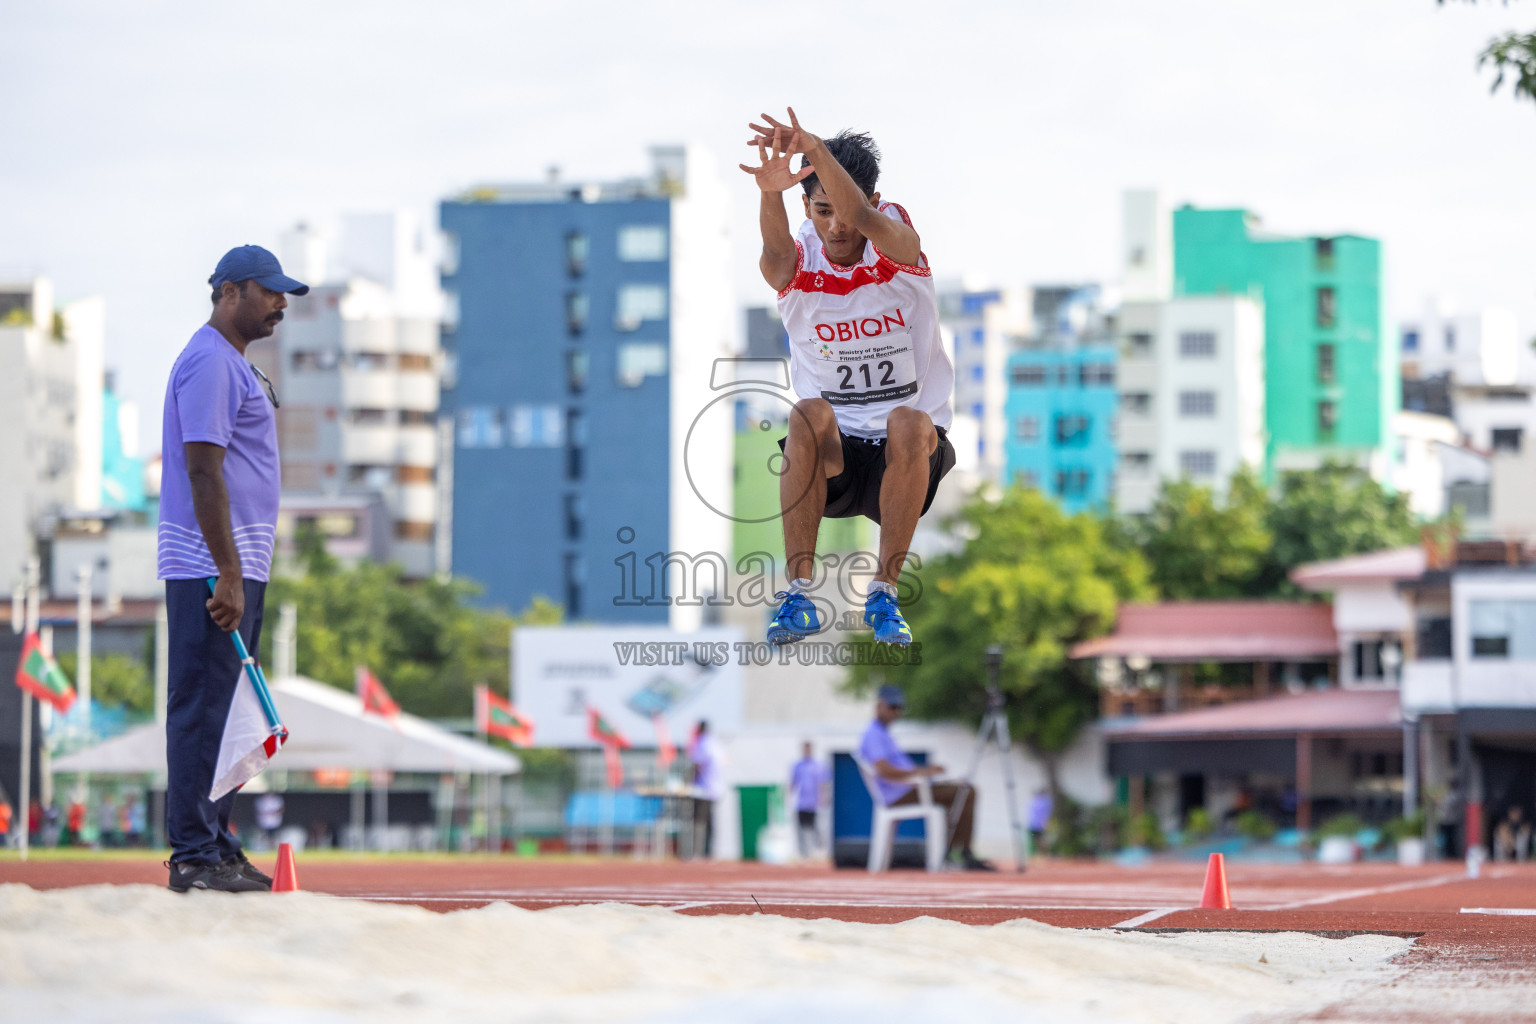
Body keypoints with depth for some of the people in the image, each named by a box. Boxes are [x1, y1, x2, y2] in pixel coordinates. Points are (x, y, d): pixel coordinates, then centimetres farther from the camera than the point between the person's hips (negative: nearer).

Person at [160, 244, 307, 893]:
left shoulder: (236, 364, 20)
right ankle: (193, 857, -9)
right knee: (202, 708, -9)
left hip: (237, 566, 10)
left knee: (220, 708, 12)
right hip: (211, 568, -10)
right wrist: (229, 575, -23)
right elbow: (203, 473, -19)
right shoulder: (210, 361, -12)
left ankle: (215, 844, 17)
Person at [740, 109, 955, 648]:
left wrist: (816, 150, -48)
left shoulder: (898, 248, -6)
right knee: (809, 414, -33)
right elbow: (776, 251, -30)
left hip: (904, 459, -1)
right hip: (831, 460, 1)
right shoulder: (797, 263, -4)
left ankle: (884, 593, -21)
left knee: (909, 423, -35)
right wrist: (770, 192, -53)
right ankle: (799, 593, -26)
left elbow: (866, 220, -30)